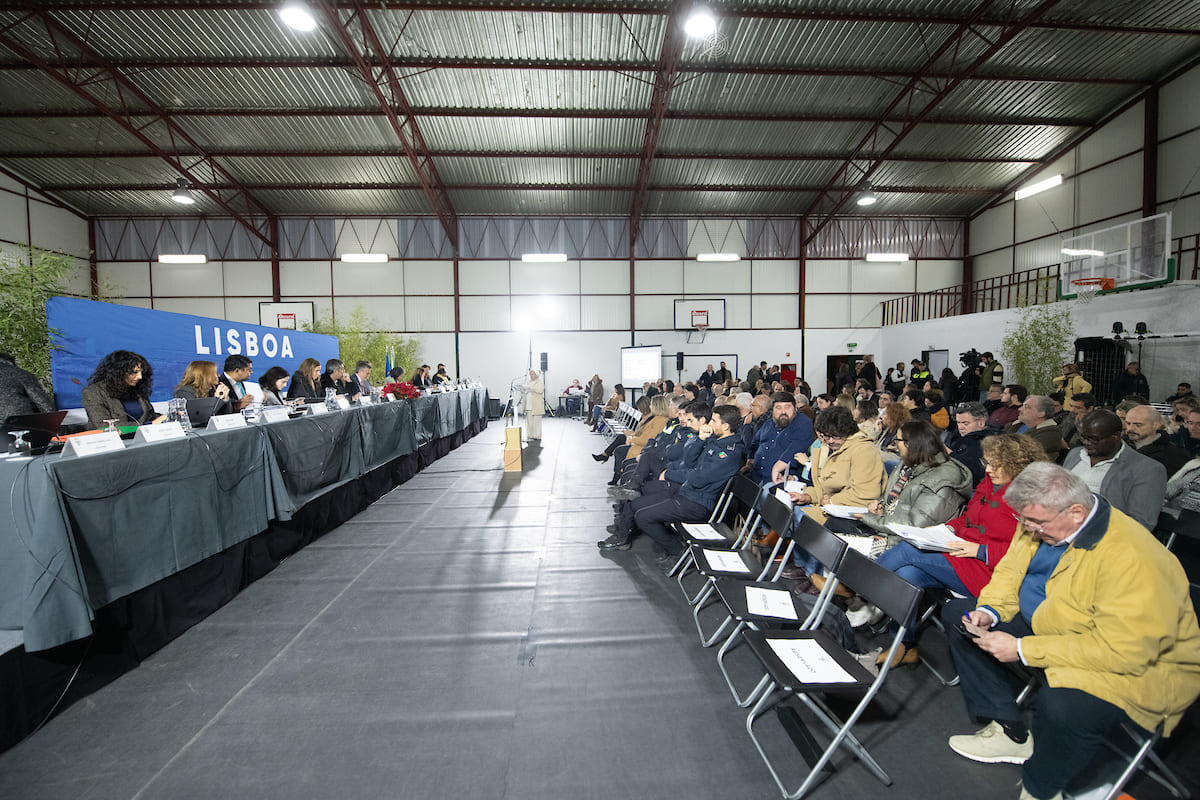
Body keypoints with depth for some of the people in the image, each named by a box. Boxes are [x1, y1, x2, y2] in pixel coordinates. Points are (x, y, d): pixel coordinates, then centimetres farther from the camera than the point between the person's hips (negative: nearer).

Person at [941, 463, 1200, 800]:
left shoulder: (1132, 559, -31)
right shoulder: (1040, 524, -6)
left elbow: (1124, 650, -32)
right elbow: (1010, 570, 9)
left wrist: (1022, 649, -30)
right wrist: (989, 611, -10)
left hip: (1138, 666, -8)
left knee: (1061, 704, -38)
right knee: (957, 614, 3)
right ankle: (1011, 733, 9)